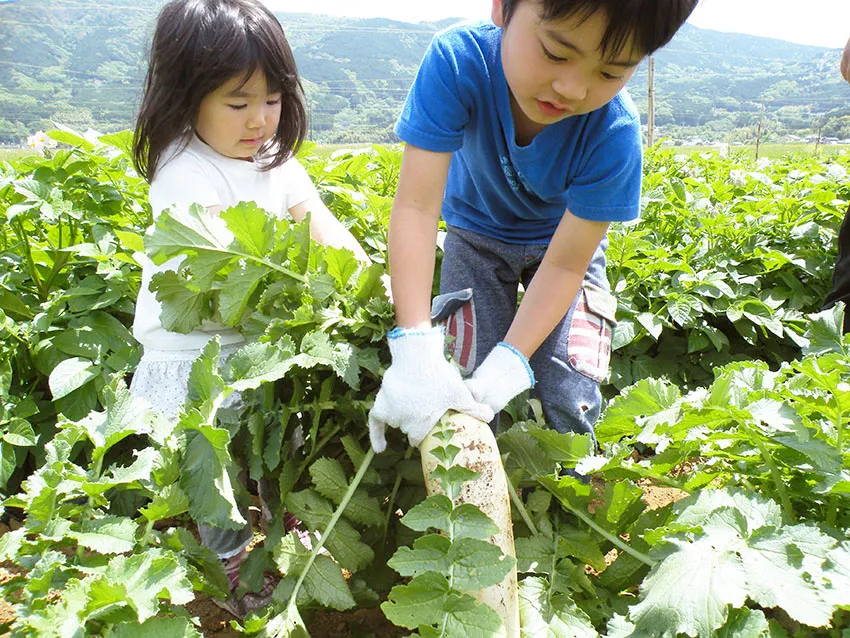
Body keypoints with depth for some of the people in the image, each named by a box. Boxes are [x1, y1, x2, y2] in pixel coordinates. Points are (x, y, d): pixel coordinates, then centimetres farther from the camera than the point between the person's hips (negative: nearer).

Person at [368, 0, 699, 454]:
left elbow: (564, 264, -26)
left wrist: (509, 360, -37)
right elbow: (416, 206, -37)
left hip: (565, 237, 0)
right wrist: (414, 348, -45)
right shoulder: (458, 59, -34)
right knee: (463, 392, -9)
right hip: (479, 233, 1)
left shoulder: (614, 133, -32)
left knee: (570, 400, -10)